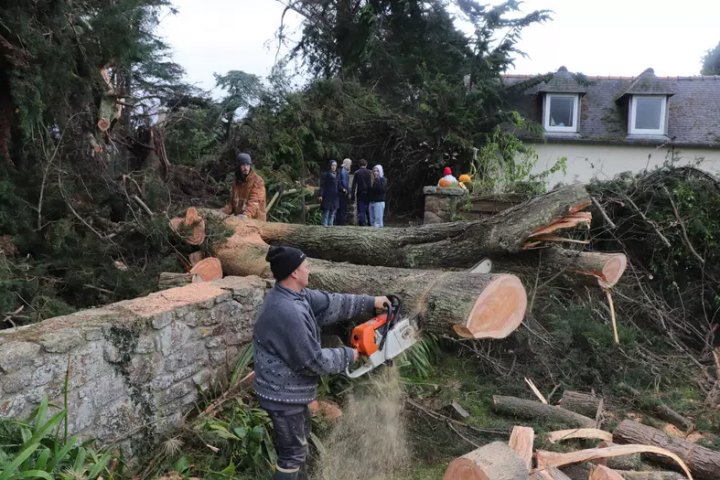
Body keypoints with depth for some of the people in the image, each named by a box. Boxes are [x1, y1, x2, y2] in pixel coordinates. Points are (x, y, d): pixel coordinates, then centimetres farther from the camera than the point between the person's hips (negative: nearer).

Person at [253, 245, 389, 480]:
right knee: (294, 452, 6)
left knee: (301, 435, 28)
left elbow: (331, 303, 6)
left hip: (289, 389, 10)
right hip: (284, 394, -10)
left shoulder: (293, 294, -3)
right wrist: (347, 355, -10)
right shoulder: (288, 312, -33)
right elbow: (312, 360, -25)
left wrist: (370, 302, 9)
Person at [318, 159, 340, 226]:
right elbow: (322, 185, -9)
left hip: (335, 196, 6)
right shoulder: (325, 174, -6)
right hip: (327, 195, -6)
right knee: (326, 210, -6)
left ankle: (330, 223, 14)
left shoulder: (337, 174, 12)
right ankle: (325, 223, 0)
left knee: (333, 210, 8)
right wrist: (321, 195, -14)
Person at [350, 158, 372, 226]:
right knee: (368, 208, 10)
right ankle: (369, 222, 10)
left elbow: (354, 184, -3)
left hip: (360, 193, -1)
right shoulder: (369, 172, -1)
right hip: (367, 192, 1)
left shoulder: (357, 172, -1)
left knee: (361, 208, 2)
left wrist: (352, 194, -1)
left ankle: (362, 222, -4)